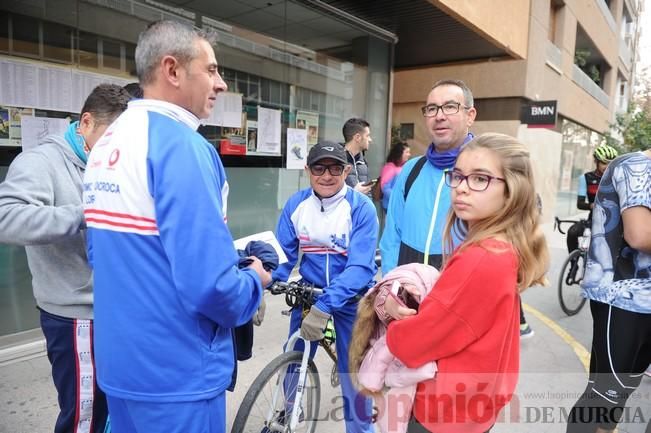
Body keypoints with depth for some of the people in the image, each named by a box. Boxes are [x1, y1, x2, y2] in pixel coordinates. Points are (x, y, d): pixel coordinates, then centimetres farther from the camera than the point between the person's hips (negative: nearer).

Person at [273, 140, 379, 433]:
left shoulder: (362, 208, -19)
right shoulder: (296, 203, -8)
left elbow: (360, 267, -25)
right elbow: (282, 252, -4)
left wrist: (324, 307, -35)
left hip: (350, 297, -3)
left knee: (353, 370, 2)